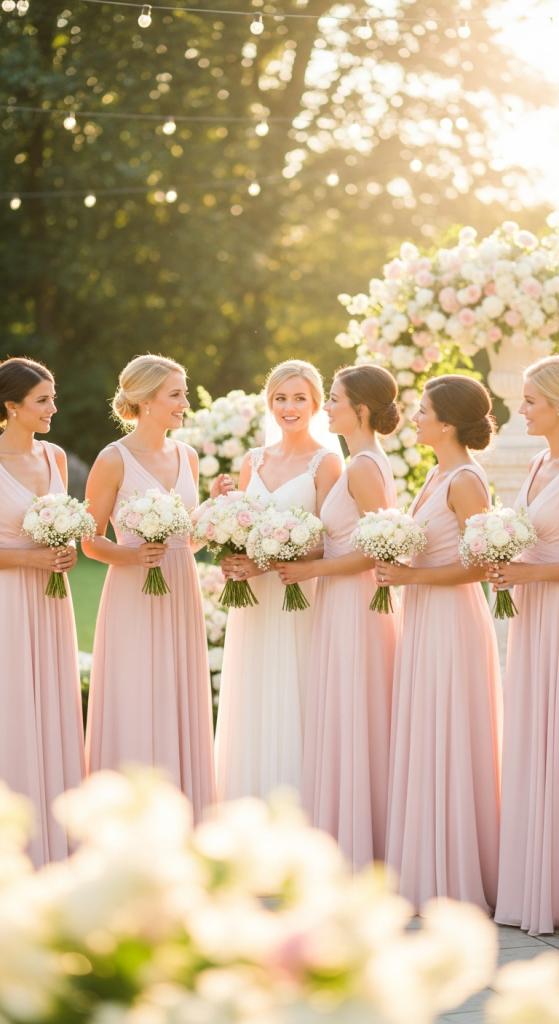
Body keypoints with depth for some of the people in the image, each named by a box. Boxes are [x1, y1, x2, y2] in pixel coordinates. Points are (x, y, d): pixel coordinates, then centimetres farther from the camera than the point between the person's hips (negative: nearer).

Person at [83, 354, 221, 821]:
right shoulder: (114, 460, -7)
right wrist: (128, 555, -23)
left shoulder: (186, 456, 11)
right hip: (133, 598, -6)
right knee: (134, 716, -3)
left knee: (180, 712, 7)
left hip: (182, 595, 6)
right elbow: (91, 541, -5)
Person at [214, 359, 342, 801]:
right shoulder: (253, 461, 13)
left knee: (290, 710, -5)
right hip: (252, 600, 5)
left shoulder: (326, 463, -4)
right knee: (251, 709, 6)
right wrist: (233, 562, -4)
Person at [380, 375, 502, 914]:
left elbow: (478, 566, -19)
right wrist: (398, 569, 7)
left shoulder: (466, 481, -14)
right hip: (425, 620, 10)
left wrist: (411, 576, -19)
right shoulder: (438, 475, 13)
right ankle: (429, 870, 19)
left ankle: (456, 878, 6)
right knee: (424, 745, 12)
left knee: (448, 747, -3)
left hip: (452, 621, -10)